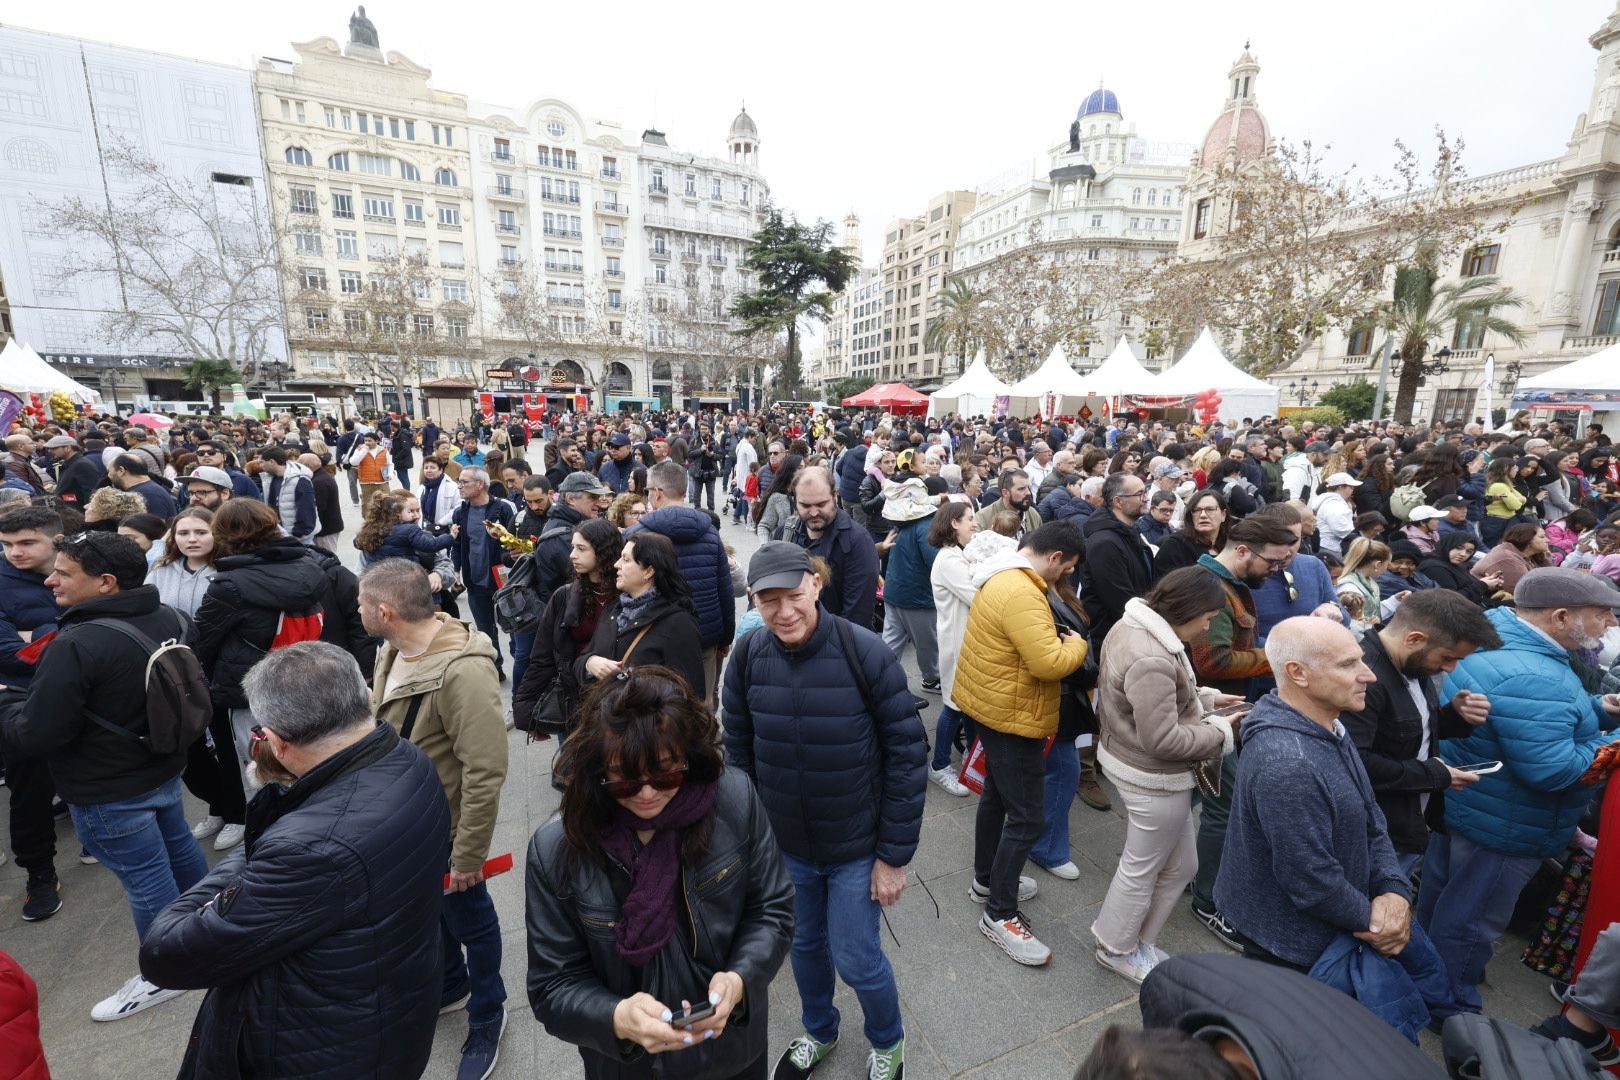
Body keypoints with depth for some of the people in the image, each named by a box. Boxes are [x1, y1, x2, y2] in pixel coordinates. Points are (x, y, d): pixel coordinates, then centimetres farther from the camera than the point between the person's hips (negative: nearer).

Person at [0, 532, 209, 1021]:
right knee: (178, 847, 26)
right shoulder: (168, 618, -3)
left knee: (145, 876, 7)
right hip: (164, 766, 8)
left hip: (109, 792, -8)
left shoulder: (76, 645, -28)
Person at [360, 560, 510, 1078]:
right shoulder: (395, 651, -5)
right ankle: (450, 984, 55)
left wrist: (467, 856, -21)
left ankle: (487, 1015, 41)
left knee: (468, 921, 16)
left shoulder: (463, 671, -34)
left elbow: (485, 773, -30)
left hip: (444, 829, -8)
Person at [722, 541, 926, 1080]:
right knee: (805, 945, 23)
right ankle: (818, 1031, 54)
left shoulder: (864, 652, -23)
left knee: (856, 959, 13)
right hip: (783, 843, 3)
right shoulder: (748, 655, -14)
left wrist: (894, 854, -11)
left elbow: (908, 754, -15)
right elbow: (738, 751, 0)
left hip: (857, 847, -3)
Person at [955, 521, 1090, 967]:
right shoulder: (1021, 593, -27)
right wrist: (1076, 645, -10)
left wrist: (1056, 639, 7)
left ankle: (986, 880, 40)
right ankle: (1000, 915, 14)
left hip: (992, 706, 11)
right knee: (1027, 816, 0)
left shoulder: (1002, 577, 6)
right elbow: (1050, 664, -29)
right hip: (1012, 716, -11)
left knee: (996, 796, 23)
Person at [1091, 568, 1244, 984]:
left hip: (1129, 761, 9)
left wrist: (1205, 698, 7)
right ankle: (1117, 949, 39)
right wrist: (1222, 731, -14)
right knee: (1141, 868, 15)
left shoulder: (1133, 624, 0)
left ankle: (1136, 940, 42)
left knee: (1179, 865, 24)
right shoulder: (1151, 660, -32)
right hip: (1153, 777, -9)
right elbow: (1162, 740, -27)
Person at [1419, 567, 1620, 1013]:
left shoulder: (1494, 634, 0)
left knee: (1439, 905, 26)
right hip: (1502, 826, -10)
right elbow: (1553, 770, -29)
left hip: (1461, 802, 10)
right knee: (1469, 925, 10)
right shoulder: (1533, 679, -31)